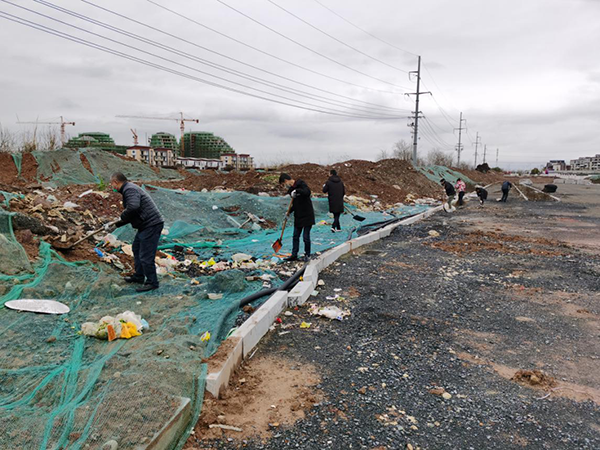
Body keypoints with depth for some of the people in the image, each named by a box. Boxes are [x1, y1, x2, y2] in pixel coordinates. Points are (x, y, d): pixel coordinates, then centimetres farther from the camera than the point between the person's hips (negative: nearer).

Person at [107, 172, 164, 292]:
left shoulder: (130, 189, -14)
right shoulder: (129, 189, 20)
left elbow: (133, 207, -34)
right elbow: (130, 215, 22)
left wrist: (122, 217, -16)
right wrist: (115, 225, 18)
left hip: (151, 225, -12)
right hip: (145, 225, 12)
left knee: (145, 256, -6)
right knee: (136, 249, 25)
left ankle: (152, 282, 7)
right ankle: (139, 276, 37)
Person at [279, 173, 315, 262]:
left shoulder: (301, 184, -11)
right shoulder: (291, 189, 13)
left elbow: (307, 192, -31)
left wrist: (297, 191, -36)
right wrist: (289, 211, 6)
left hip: (307, 215, -8)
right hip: (298, 216, 8)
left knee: (306, 237, -1)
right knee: (295, 237, 10)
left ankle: (307, 254, 16)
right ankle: (294, 255, 19)